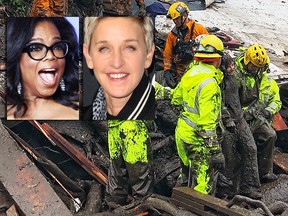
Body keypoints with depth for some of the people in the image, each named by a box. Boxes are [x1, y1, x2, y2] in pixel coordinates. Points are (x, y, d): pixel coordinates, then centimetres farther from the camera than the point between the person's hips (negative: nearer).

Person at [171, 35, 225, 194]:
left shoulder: (190, 73, 2)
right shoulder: (209, 83, -25)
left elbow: (176, 98, 15)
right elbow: (207, 123, -27)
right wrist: (216, 151, -23)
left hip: (182, 132, 10)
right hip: (197, 140, -9)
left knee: (187, 171, 28)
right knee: (203, 185, 2)